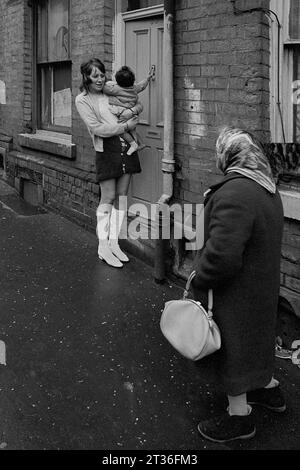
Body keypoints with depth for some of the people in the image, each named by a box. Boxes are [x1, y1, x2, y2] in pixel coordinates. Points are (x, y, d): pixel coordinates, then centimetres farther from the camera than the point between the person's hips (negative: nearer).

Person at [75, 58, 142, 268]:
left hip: (126, 146, 5)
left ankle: (114, 242, 14)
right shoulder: (82, 100, -1)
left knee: (121, 196, 6)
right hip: (106, 149, -5)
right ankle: (103, 246, 4)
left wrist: (133, 111, -3)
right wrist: (126, 126, -13)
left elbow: (138, 105, 21)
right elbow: (97, 128, -11)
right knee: (108, 197, -5)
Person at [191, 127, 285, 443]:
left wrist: (199, 281, -17)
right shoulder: (268, 190, 2)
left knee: (231, 345, 8)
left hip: (234, 292, -9)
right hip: (263, 283, 9)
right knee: (254, 337, 27)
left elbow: (222, 255, -33)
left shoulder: (235, 195, -30)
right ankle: (268, 388, 47)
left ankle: (239, 415, 25)